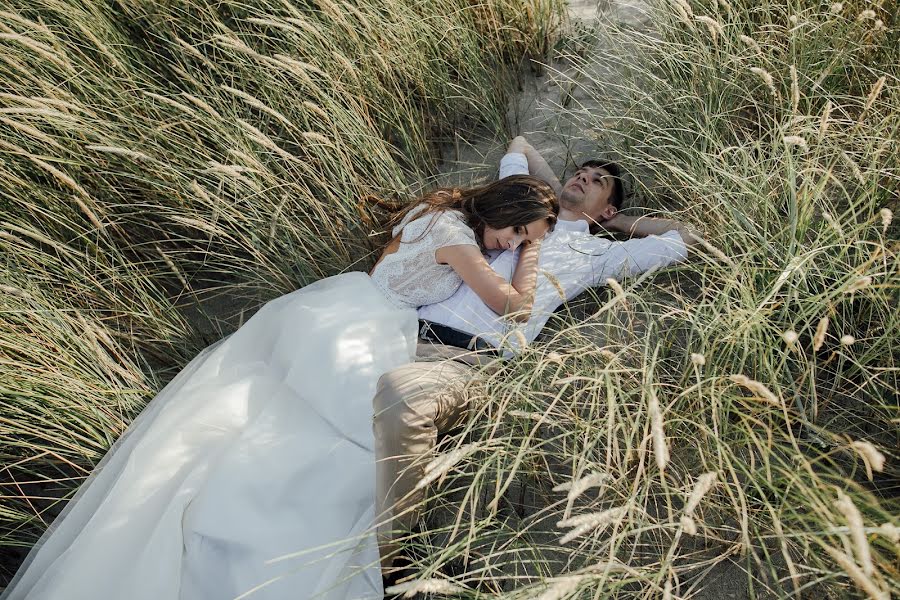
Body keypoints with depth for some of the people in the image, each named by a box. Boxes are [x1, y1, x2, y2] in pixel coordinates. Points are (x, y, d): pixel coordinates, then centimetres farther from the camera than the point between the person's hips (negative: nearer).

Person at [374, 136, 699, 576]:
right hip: (404, 331, 5)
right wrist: (557, 191, 39)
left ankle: (380, 564, -20)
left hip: (465, 360, -5)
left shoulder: (594, 252, 17)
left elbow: (683, 238, 19)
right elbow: (519, 144, 47)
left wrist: (614, 220, 27)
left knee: (399, 396, -37)